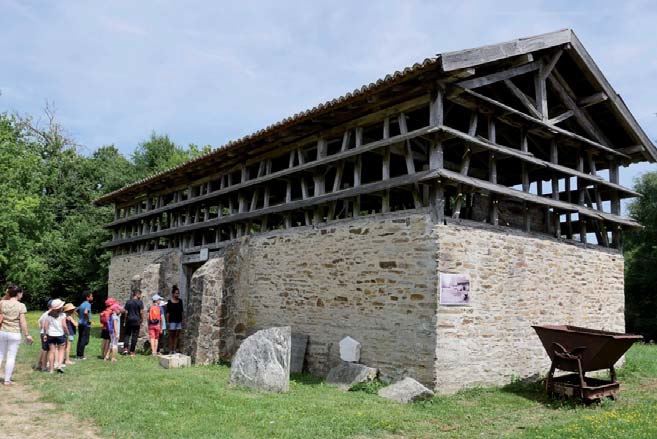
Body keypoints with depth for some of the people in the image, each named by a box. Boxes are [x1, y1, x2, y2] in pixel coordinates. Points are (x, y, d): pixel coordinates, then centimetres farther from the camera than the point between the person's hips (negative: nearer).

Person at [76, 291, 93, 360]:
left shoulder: (82, 304, 13)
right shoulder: (88, 304, -14)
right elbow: (85, 312, -31)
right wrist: (88, 319, -18)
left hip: (80, 323, 9)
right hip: (86, 324, -9)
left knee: (80, 339, 13)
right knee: (84, 340, -2)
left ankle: (77, 355, 17)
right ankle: (80, 355, -1)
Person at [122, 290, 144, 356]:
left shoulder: (128, 302, 4)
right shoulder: (140, 302, -6)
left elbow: (126, 312, 4)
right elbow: (141, 312, -8)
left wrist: (125, 320, 11)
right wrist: (142, 320, 3)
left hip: (129, 320, 3)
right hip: (136, 321, -3)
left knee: (127, 334, 14)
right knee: (134, 336, 3)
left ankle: (125, 348, -2)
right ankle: (132, 351, 6)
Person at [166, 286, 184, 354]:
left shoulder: (180, 301, 7)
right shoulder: (169, 302, -4)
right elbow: (168, 312, -3)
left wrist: (182, 320, 8)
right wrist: (167, 321, -7)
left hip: (179, 321, 3)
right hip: (172, 321, -3)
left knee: (177, 335, 4)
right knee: (171, 335, 3)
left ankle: (175, 349, 8)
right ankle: (170, 350, 7)